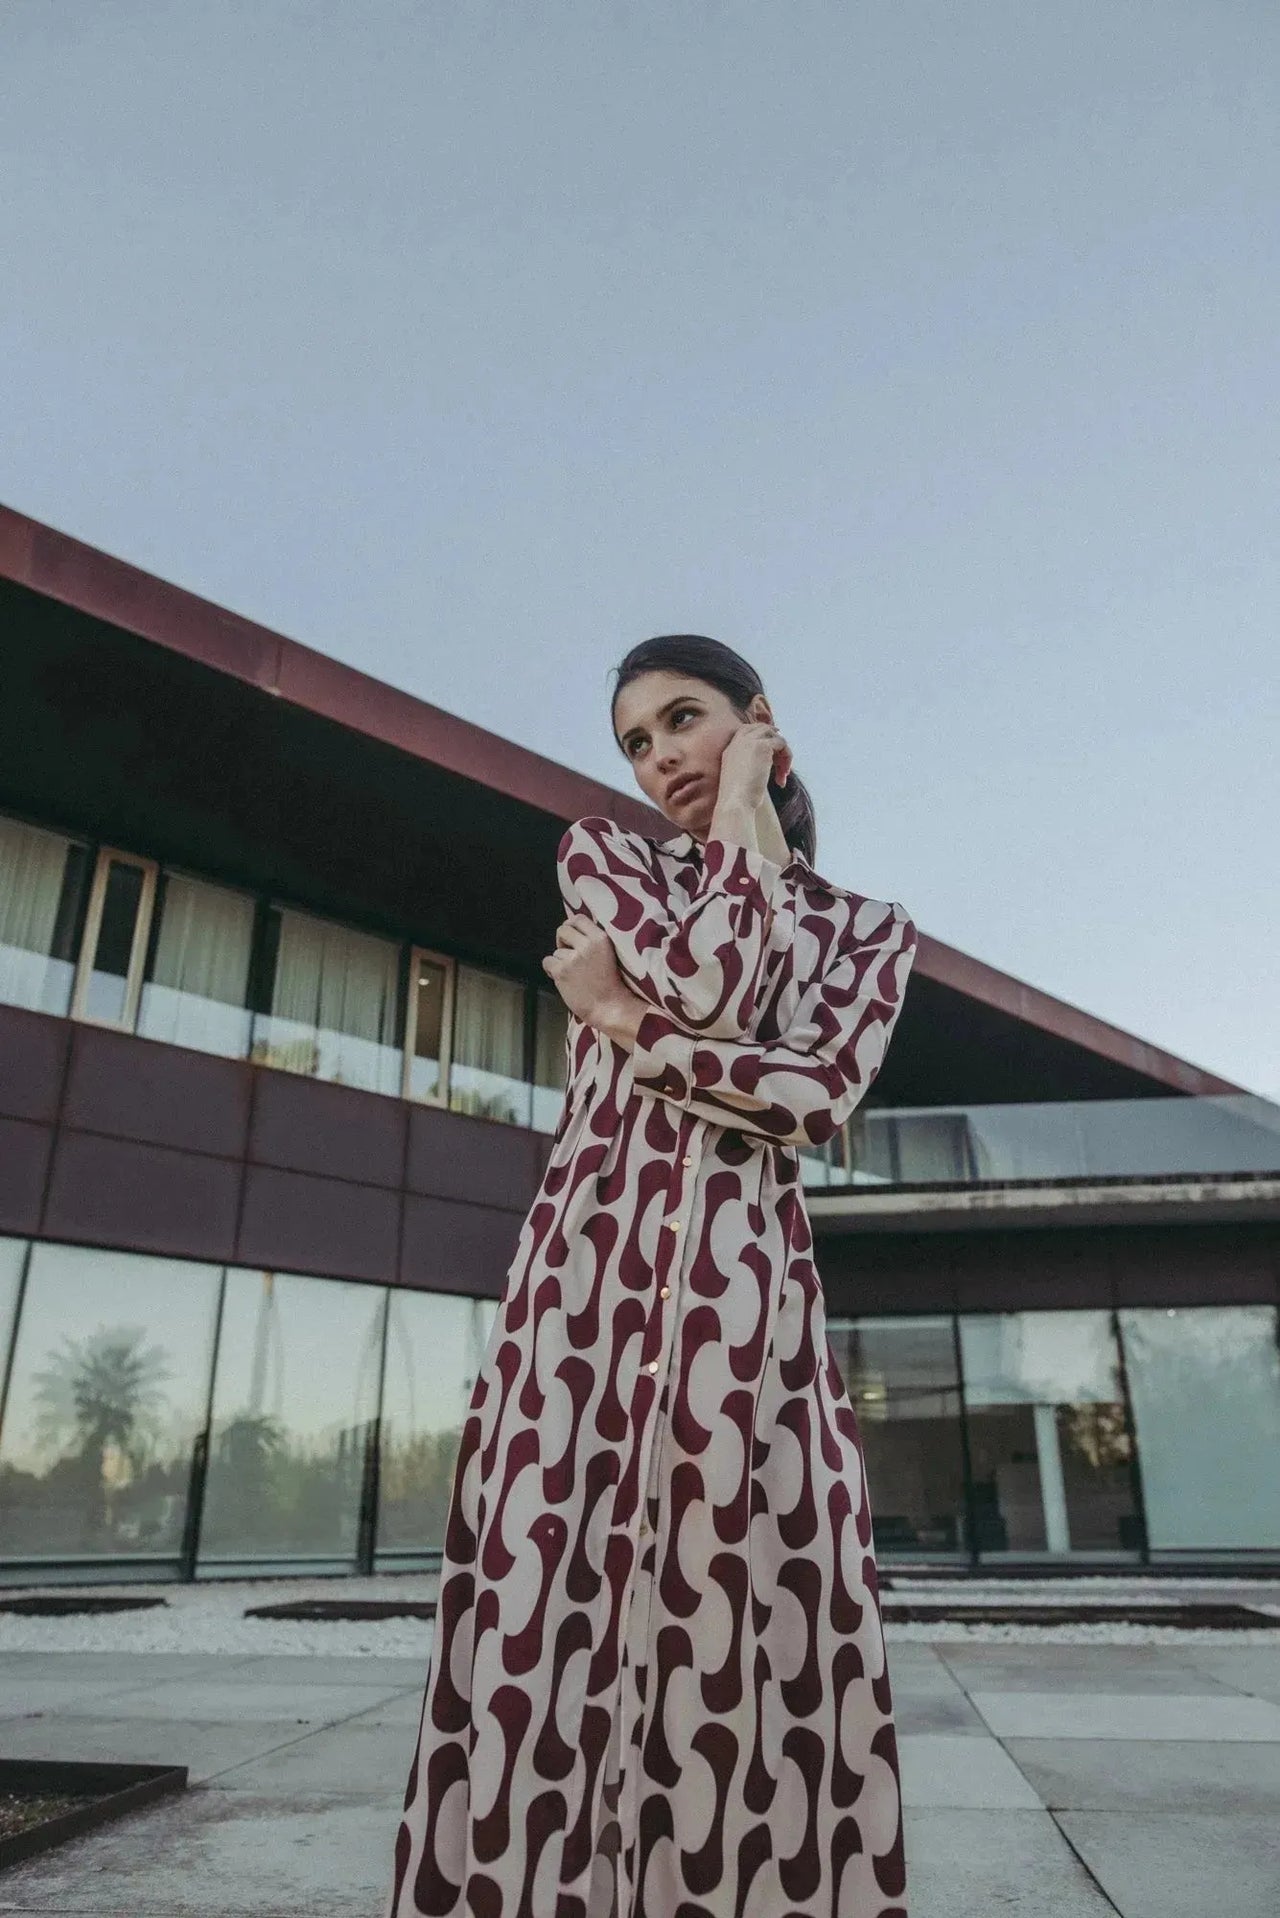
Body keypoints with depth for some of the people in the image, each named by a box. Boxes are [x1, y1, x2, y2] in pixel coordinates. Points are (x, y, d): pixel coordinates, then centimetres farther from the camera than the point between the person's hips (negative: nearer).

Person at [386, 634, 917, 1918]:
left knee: (738, 1630, 1)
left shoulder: (866, 928, 13)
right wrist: (748, 823, 5)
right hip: (587, 1268, 1)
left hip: (746, 1286, 0)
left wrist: (625, 1019, -6)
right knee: (544, 1613, 1)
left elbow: (817, 1097, -5)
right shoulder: (600, 858, 13)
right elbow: (707, 978, -7)